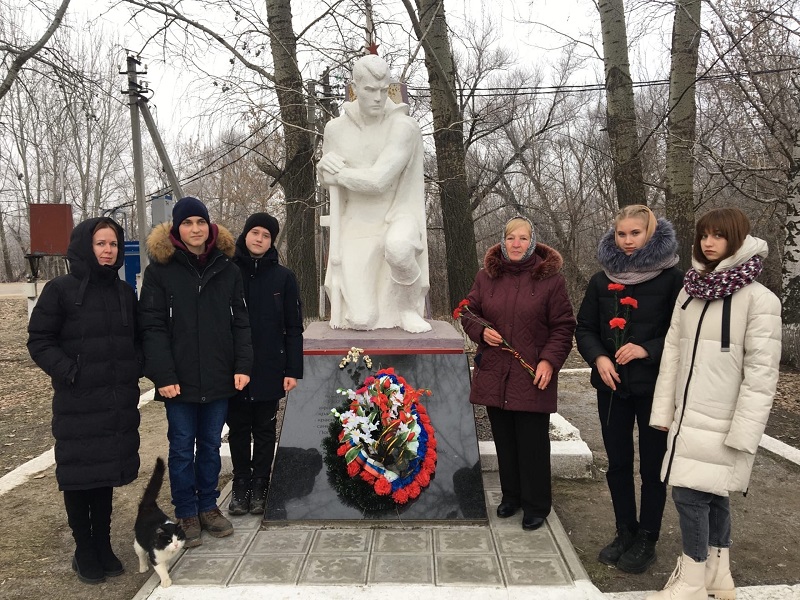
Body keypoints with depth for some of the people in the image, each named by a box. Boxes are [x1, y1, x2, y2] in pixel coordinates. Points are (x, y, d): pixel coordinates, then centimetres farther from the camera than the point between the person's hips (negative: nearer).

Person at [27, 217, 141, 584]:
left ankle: (103, 545, 27)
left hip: (119, 402, 4)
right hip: (77, 405, -4)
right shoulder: (60, 290, -6)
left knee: (107, 473, 13)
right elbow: (39, 341, -5)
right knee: (78, 476, 6)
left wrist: (135, 368, 0)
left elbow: (137, 339, 16)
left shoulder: (125, 292, 8)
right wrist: (69, 372, -16)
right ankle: (84, 551, 22)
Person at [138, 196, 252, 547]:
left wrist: (243, 366, -3)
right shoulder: (160, 269, -4)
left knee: (211, 445, 14)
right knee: (182, 448, 8)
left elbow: (240, 321, 6)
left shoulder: (226, 268, 6)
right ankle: (186, 514, 23)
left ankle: (208, 507, 30)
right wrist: (163, 375, -15)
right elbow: (152, 326, -8)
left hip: (218, 379, 3)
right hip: (179, 380, -3)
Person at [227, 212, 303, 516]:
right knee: (238, 429, 11)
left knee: (265, 430, 10)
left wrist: (293, 370, -5)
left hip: (269, 370, -1)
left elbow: (293, 328, 0)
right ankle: (241, 485, 23)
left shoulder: (283, 277, 0)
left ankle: (259, 486, 22)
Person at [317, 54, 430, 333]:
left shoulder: (405, 127, -14)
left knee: (398, 248, -42)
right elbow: (327, 177, 17)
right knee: (362, 321, -12)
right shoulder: (335, 129, 0)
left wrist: (337, 172, -8)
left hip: (396, 220, -2)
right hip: (357, 230, 2)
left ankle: (408, 306, -11)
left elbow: (378, 181, -22)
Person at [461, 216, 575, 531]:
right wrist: (482, 331, -8)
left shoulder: (550, 278, -3)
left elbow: (563, 326, -2)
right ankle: (511, 496, 32)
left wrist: (549, 360, -14)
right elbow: (469, 313, 13)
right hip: (494, 373, 3)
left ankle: (536, 505, 20)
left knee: (533, 443, 3)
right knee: (504, 440, 14)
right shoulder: (486, 276, 6)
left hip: (532, 376, -3)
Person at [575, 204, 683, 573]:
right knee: (618, 463, 12)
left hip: (655, 386, -3)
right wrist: (599, 357, -10)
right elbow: (584, 328, 8)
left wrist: (647, 350, -20)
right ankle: (625, 533, 28)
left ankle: (646, 539, 23)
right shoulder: (602, 280, 5)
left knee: (652, 464, 7)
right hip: (612, 385, 4)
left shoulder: (671, 278, -7)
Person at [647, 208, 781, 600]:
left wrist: (744, 432, -16)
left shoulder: (758, 299, -11)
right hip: (688, 416, 6)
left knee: (690, 493, -6)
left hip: (720, 421, -6)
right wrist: (663, 409, 6)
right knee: (711, 494, 15)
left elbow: (761, 372, -14)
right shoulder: (691, 291, 8)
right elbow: (672, 352, 8)